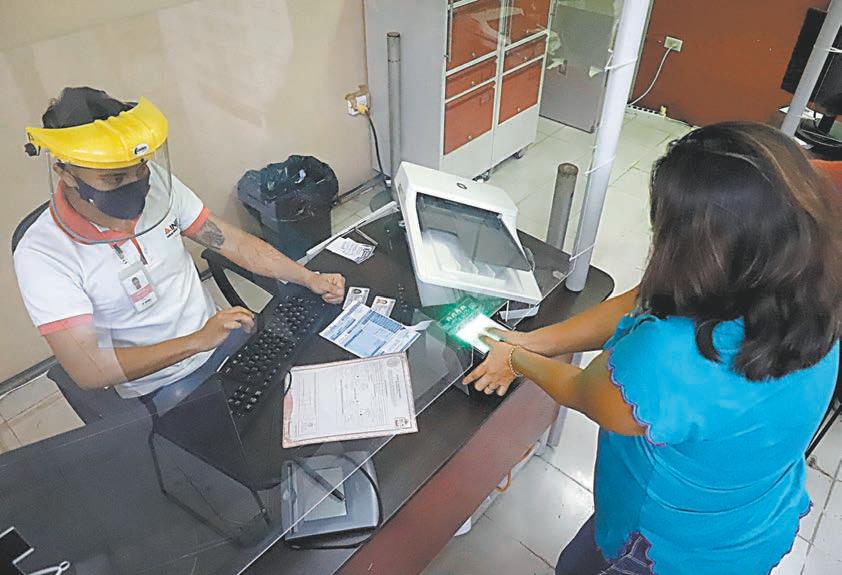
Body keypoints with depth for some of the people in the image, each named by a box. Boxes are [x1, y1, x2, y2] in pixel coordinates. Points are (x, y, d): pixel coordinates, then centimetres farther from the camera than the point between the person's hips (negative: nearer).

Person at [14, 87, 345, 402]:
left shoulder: (156, 182, -8)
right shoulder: (41, 255, -20)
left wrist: (310, 279, -8)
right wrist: (197, 342, -27)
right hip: (161, 394, -4)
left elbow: (232, 241, -1)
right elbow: (88, 371, -23)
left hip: (221, 341, 4)